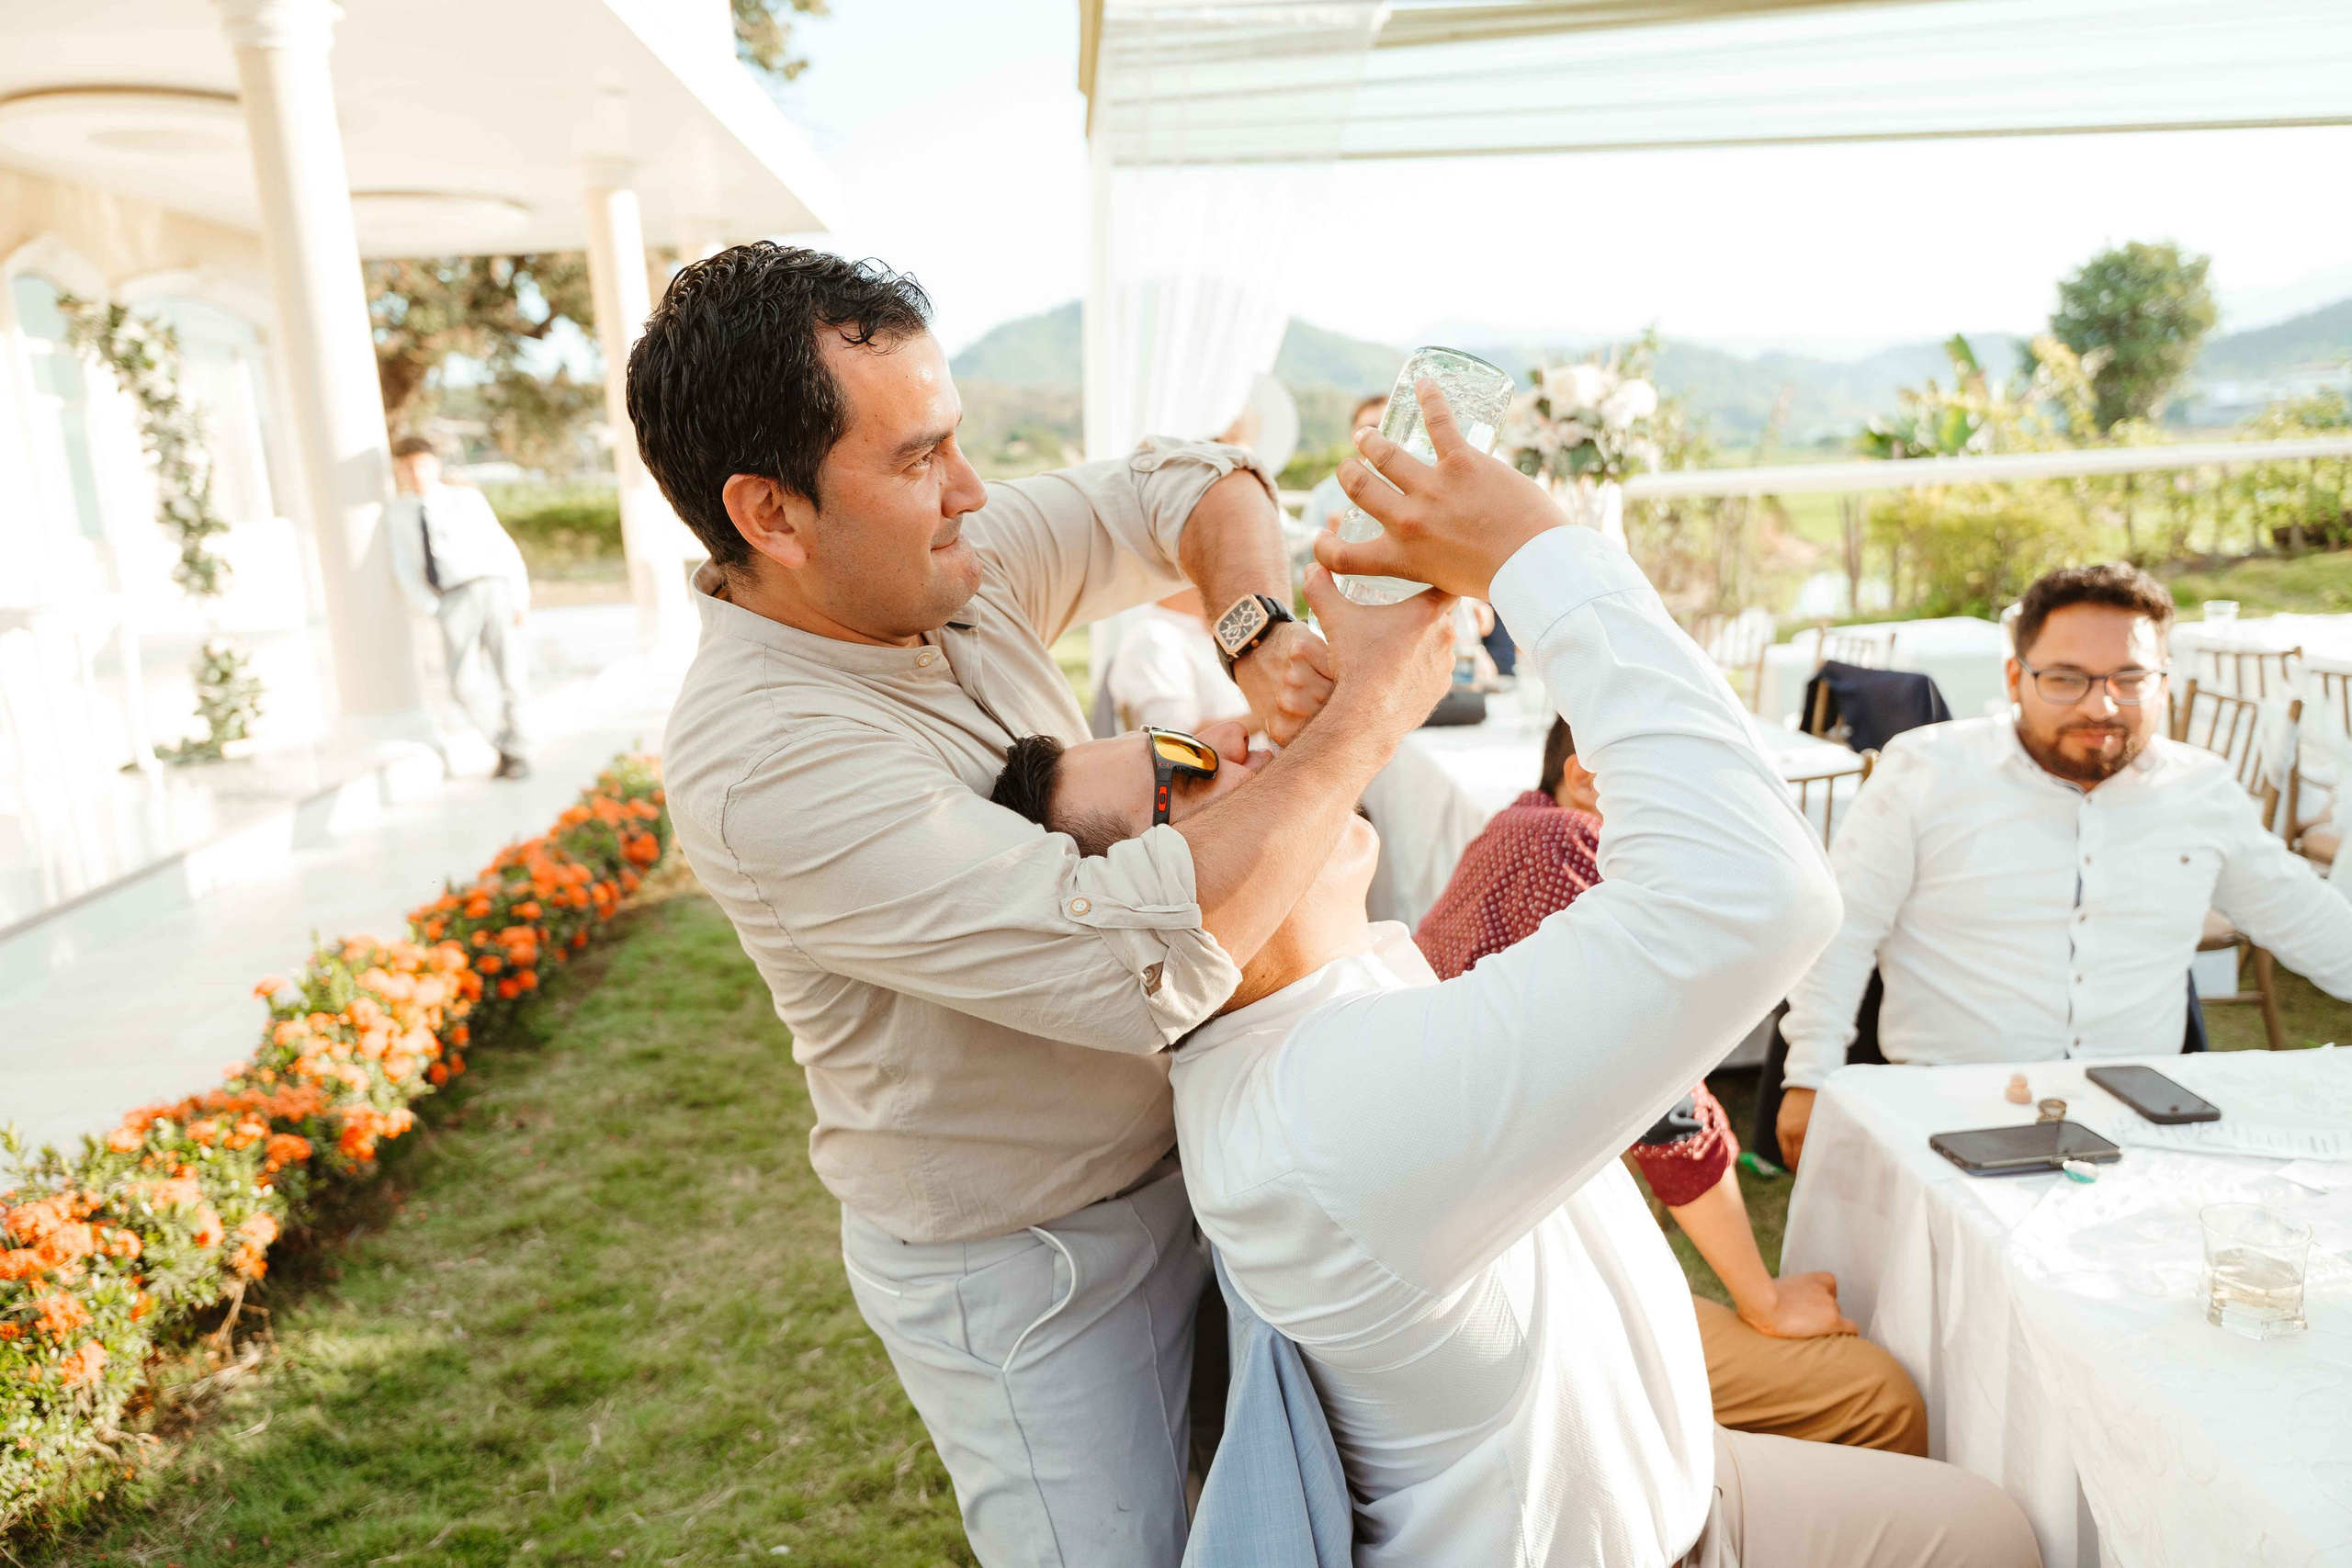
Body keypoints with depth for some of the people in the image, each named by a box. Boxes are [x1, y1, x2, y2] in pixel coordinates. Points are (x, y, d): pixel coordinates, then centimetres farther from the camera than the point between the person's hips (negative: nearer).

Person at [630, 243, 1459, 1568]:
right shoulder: (765, 762, -32)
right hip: (1025, 1278, -7)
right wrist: (1369, 713, -30)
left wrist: (1263, 633, -17)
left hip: (1164, 1164, 8)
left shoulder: (947, 564, -8)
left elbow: (1190, 483, 4)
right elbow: (1148, 960, -39)